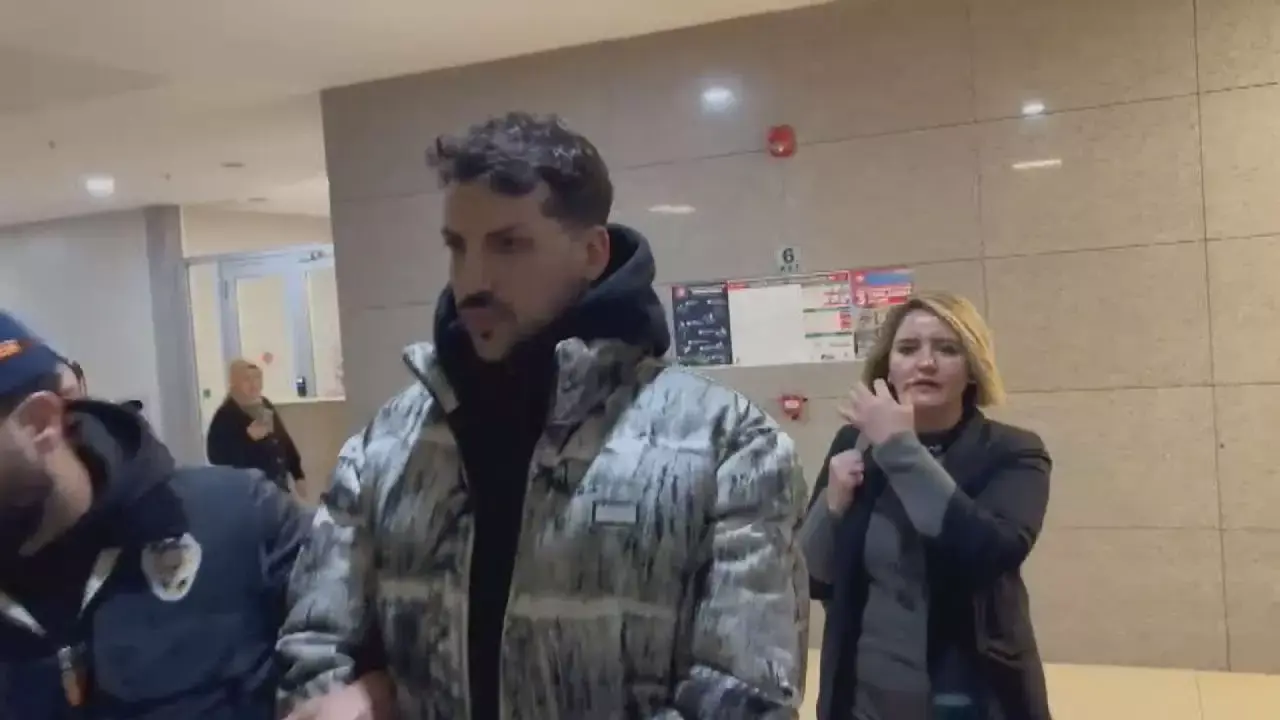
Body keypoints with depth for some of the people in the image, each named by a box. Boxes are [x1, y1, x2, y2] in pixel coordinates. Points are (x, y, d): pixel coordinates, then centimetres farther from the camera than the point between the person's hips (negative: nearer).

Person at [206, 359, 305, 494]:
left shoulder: (266, 406, 10)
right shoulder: (225, 415, -12)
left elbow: (285, 441, 17)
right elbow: (216, 455, -22)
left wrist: (298, 474, 17)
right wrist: (247, 437, -28)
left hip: (279, 485, 8)